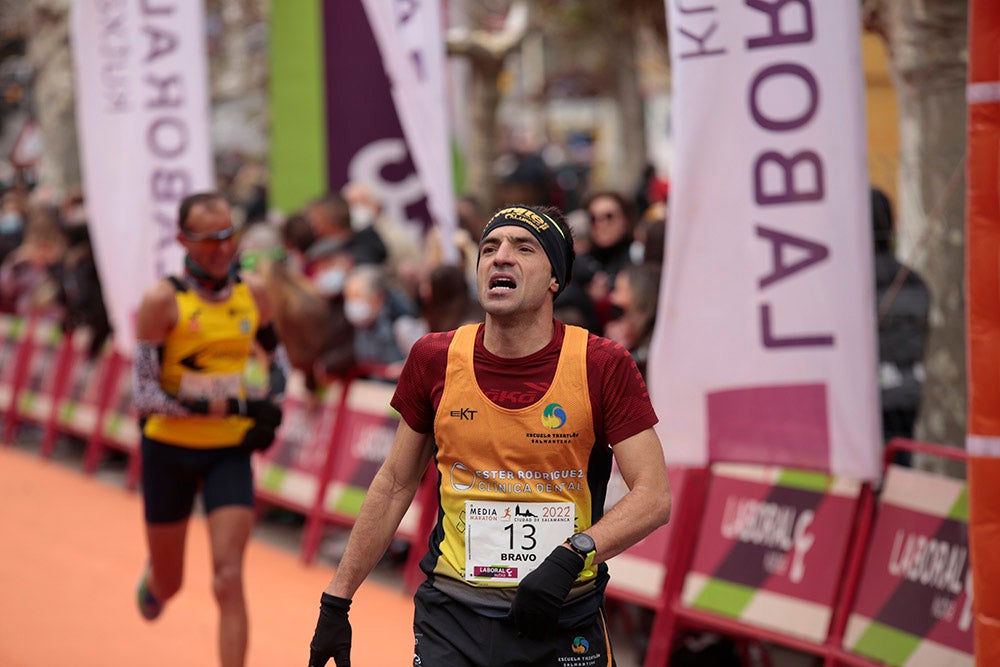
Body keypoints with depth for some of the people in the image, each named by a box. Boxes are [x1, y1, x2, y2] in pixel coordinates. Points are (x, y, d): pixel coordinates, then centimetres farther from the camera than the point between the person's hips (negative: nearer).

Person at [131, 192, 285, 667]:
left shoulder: (253, 294, 1)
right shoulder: (163, 301, -13)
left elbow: (275, 353, 22)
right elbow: (144, 395, -17)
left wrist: (270, 413, 5)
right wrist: (224, 406, -25)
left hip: (229, 451, 2)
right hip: (169, 449, -2)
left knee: (229, 580, -12)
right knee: (169, 584, 15)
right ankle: (153, 578, 52)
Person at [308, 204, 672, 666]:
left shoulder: (604, 367, -7)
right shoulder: (435, 360, 0)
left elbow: (654, 497, -10)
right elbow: (395, 484, 11)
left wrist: (571, 556, -25)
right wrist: (336, 600, 11)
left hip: (564, 620, -1)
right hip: (453, 616, 1)